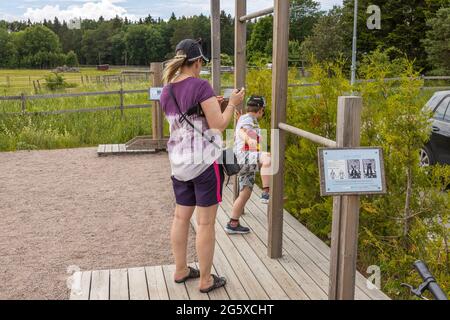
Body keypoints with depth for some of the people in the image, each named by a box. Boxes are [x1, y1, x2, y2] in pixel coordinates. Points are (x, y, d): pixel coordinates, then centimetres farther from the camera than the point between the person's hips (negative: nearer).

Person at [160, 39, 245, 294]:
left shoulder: (167, 91, 7)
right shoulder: (201, 85, -14)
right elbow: (218, 126, -15)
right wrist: (232, 104, 0)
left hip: (179, 163, 7)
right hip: (205, 162, -7)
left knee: (181, 217, 17)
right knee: (206, 223, 3)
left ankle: (181, 271, 29)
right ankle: (206, 280, 14)